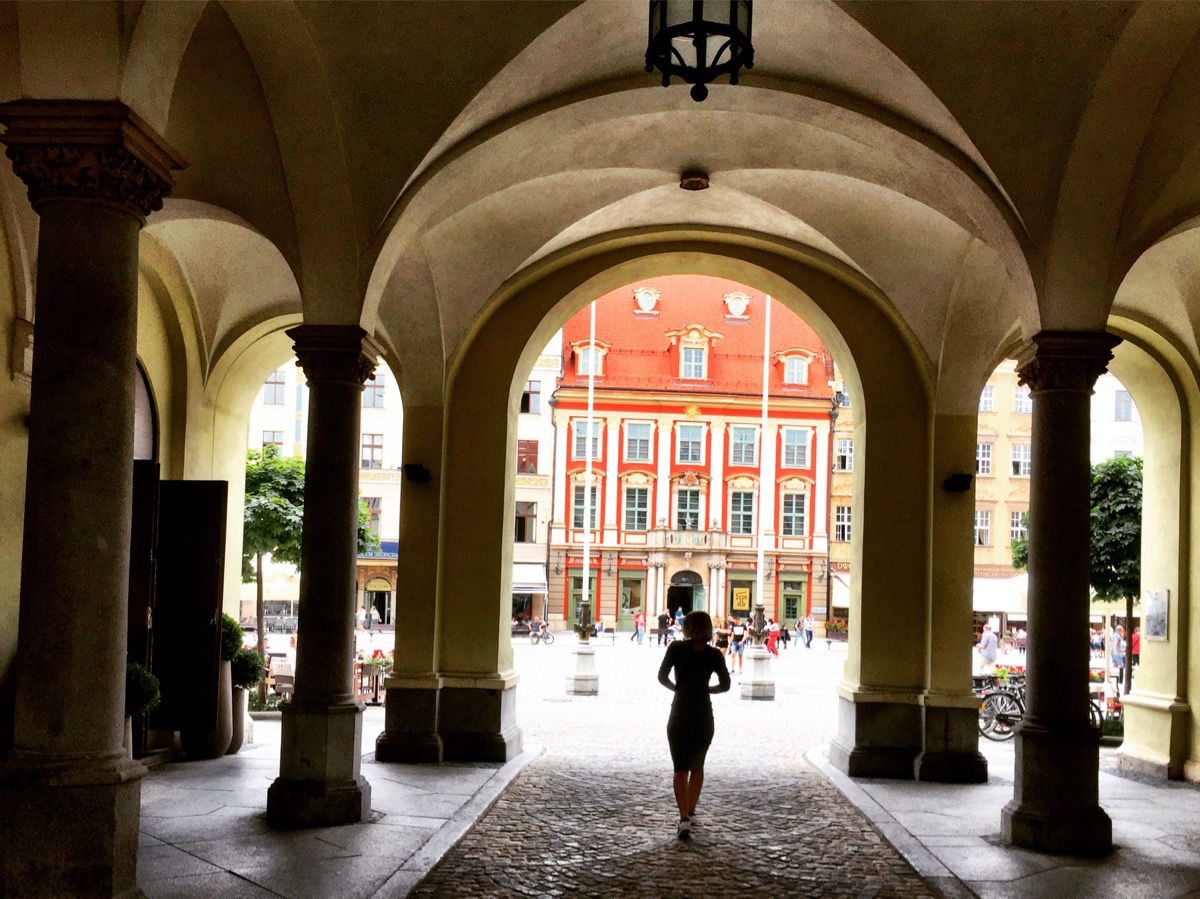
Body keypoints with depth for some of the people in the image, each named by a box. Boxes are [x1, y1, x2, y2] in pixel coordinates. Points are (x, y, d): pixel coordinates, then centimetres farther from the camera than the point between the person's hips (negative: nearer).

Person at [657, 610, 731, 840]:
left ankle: (684, 819, -17)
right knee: (697, 765, 22)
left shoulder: (676, 648, -6)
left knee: (680, 769, -2)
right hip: (704, 716, 2)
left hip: (680, 715, -2)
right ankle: (691, 811, 30)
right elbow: (725, 685, -1)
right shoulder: (714, 654, -2)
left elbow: (662, 677, -7)